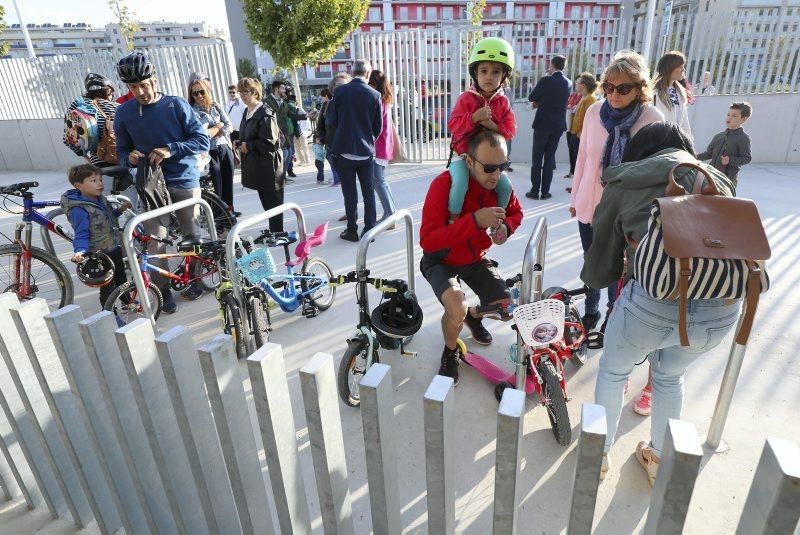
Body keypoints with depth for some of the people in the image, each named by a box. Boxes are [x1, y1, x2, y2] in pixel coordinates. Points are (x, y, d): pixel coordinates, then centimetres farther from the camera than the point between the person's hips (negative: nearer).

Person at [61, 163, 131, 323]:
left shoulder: (101, 199, 3)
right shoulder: (79, 209, -23)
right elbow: (81, 234, -24)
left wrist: (120, 209, 10)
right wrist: (80, 251, -39)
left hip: (115, 248, 9)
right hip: (100, 254, -8)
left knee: (121, 278, 26)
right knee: (107, 286, 3)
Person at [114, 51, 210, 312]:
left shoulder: (176, 104, -2)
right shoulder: (124, 113, 4)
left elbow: (203, 141, -5)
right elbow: (122, 149, 14)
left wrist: (171, 150, -18)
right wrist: (130, 157, -11)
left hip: (185, 180, -1)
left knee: (193, 235, 9)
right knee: (154, 241, -7)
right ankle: (163, 290, 7)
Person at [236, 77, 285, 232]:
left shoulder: (265, 114, -14)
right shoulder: (247, 113, 14)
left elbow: (269, 143, -21)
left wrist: (248, 146, -13)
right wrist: (240, 143, 7)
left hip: (268, 166, -9)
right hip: (256, 167, 9)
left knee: (273, 203, -1)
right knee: (266, 203, 15)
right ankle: (273, 234, 24)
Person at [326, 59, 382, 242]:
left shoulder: (340, 91, -6)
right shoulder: (374, 95, -3)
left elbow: (331, 122, 1)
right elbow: (378, 127, 4)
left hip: (344, 150, -1)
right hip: (366, 151, 1)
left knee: (350, 193, 6)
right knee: (368, 192, 10)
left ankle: (351, 231, 12)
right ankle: (369, 230, 13)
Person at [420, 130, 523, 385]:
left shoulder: (501, 185, -12)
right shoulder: (444, 185, -29)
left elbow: (516, 212, 9)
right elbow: (427, 240, -35)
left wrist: (506, 227, -16)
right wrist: (474, 220, -44)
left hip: (475, 258, 6)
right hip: (441, 260, -5)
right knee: (457, 309, -30)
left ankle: (474, 316, 35)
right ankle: (450, 353, 4)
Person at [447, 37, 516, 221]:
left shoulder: (503, 102, 2)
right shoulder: (466, 98, -9)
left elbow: (510, 130, -2)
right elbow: (453, 124, -15)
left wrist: (493, 126, -20)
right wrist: (474, 117, -30)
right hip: (464, 154, -4)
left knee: (506, 186, -3)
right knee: (461, 183, -30)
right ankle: (453, 219, -11)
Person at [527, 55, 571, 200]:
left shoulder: (546, 80, -12)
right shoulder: (567, 82, 5)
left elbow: (531, 97, -6)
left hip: (542, 124, -4)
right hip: (558, 125, 5)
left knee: (537, 159, 3)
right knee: (549, 158, 9)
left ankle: (535, 191, 3)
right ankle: (545, 191, 9)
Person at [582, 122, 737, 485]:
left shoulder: (624, 185, 10)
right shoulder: (718, 180, 21)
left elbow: (599, 270, 13)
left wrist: (591, 279, 37)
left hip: (654, 301, -4)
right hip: (723, 309, 4)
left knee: (613, 371, 27)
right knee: (670, 375, 33)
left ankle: (600, 454, 44)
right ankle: (659, 459, 50)